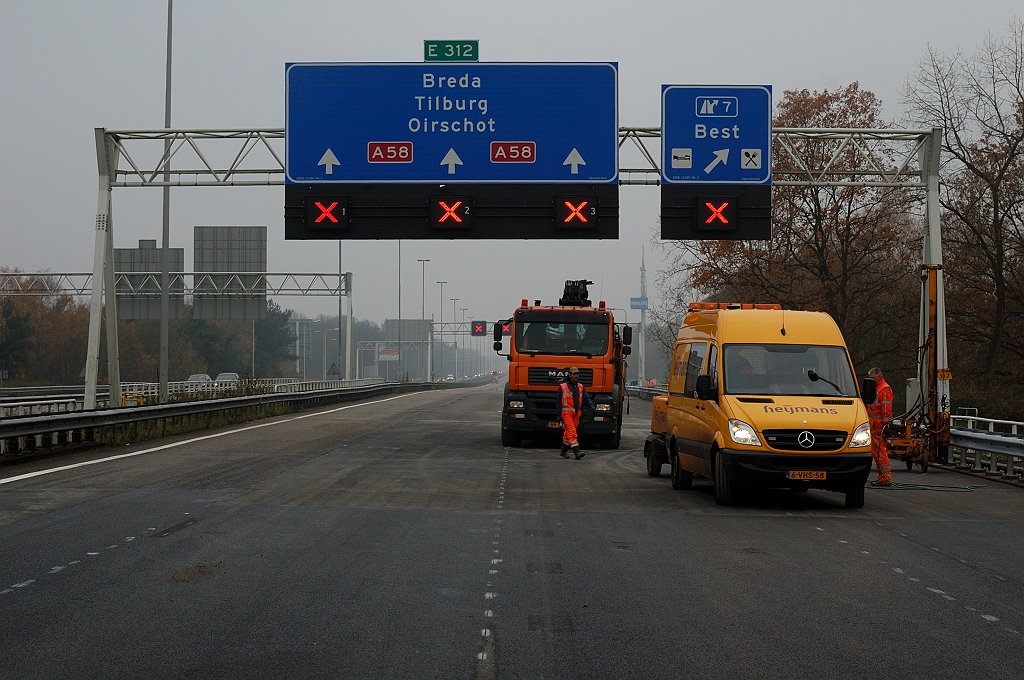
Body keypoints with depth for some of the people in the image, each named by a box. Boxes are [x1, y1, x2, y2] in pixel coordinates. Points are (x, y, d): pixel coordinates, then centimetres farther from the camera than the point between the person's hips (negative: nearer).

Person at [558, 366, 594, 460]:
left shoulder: (581, 387, 12)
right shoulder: (563, 387, -1)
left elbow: (586, 398, 6)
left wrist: (592, 406, -14)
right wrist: (559, 414, -4)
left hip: (576, 413, 5)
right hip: (566, 412, -5)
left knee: (568, 432, 13)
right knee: (571, 431, -16)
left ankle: (564, 451, 25)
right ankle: (576, 451, -24)